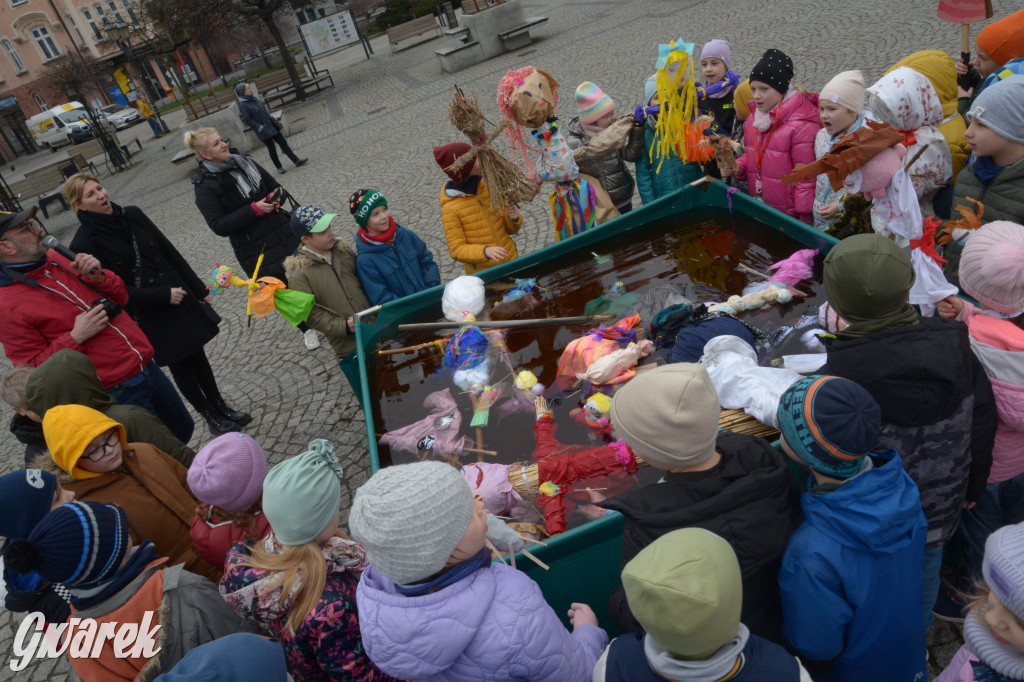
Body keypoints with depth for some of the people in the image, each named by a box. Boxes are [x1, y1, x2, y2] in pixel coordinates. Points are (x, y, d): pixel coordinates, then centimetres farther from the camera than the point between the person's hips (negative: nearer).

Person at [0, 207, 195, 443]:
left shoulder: (56, 258, 5)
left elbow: (120, 297, 13)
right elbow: (33, 369, -13)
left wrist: (98, 277, -7)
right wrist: (76, 338, -22)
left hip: (147, 367, 7)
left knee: (184, 430, 20)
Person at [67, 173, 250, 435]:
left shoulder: (132, 215, 1)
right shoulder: (84, 244, -14)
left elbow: (171, 253, 6)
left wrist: (198, 288, 7)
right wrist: (164, 296, -19)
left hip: (179, 297, 5)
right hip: (150, 319, -4)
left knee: (197, 354, 15)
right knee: (180, 364, 9)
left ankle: (222, 408, 31)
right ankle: (211, 416, 26)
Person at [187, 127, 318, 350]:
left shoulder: (244, 162, 5)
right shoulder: (205, 187, -12)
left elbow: (276, 186, 15)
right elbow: (219, 226, -19)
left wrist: (276, 197, -8)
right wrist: (254, 210, -24)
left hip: (285, 232, 5)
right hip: (256, 251, -5)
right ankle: (306, 329, 31)